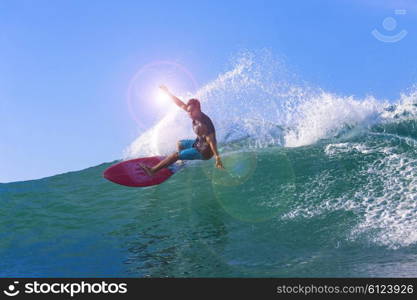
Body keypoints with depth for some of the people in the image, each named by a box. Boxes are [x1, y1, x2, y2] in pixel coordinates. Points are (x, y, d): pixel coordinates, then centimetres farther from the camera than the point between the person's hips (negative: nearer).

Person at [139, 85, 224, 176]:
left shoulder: (204, 124, -31)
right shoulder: (195, 114, -7)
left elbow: (211, 141, -32)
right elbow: (181, 104, 2)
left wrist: (217, 158, -35)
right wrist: (167, 92, 7)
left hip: (204, 151, -9)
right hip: (199, 143, 9)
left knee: (176, 155, -13)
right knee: (180, 144, 29)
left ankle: (153, 170, -8)